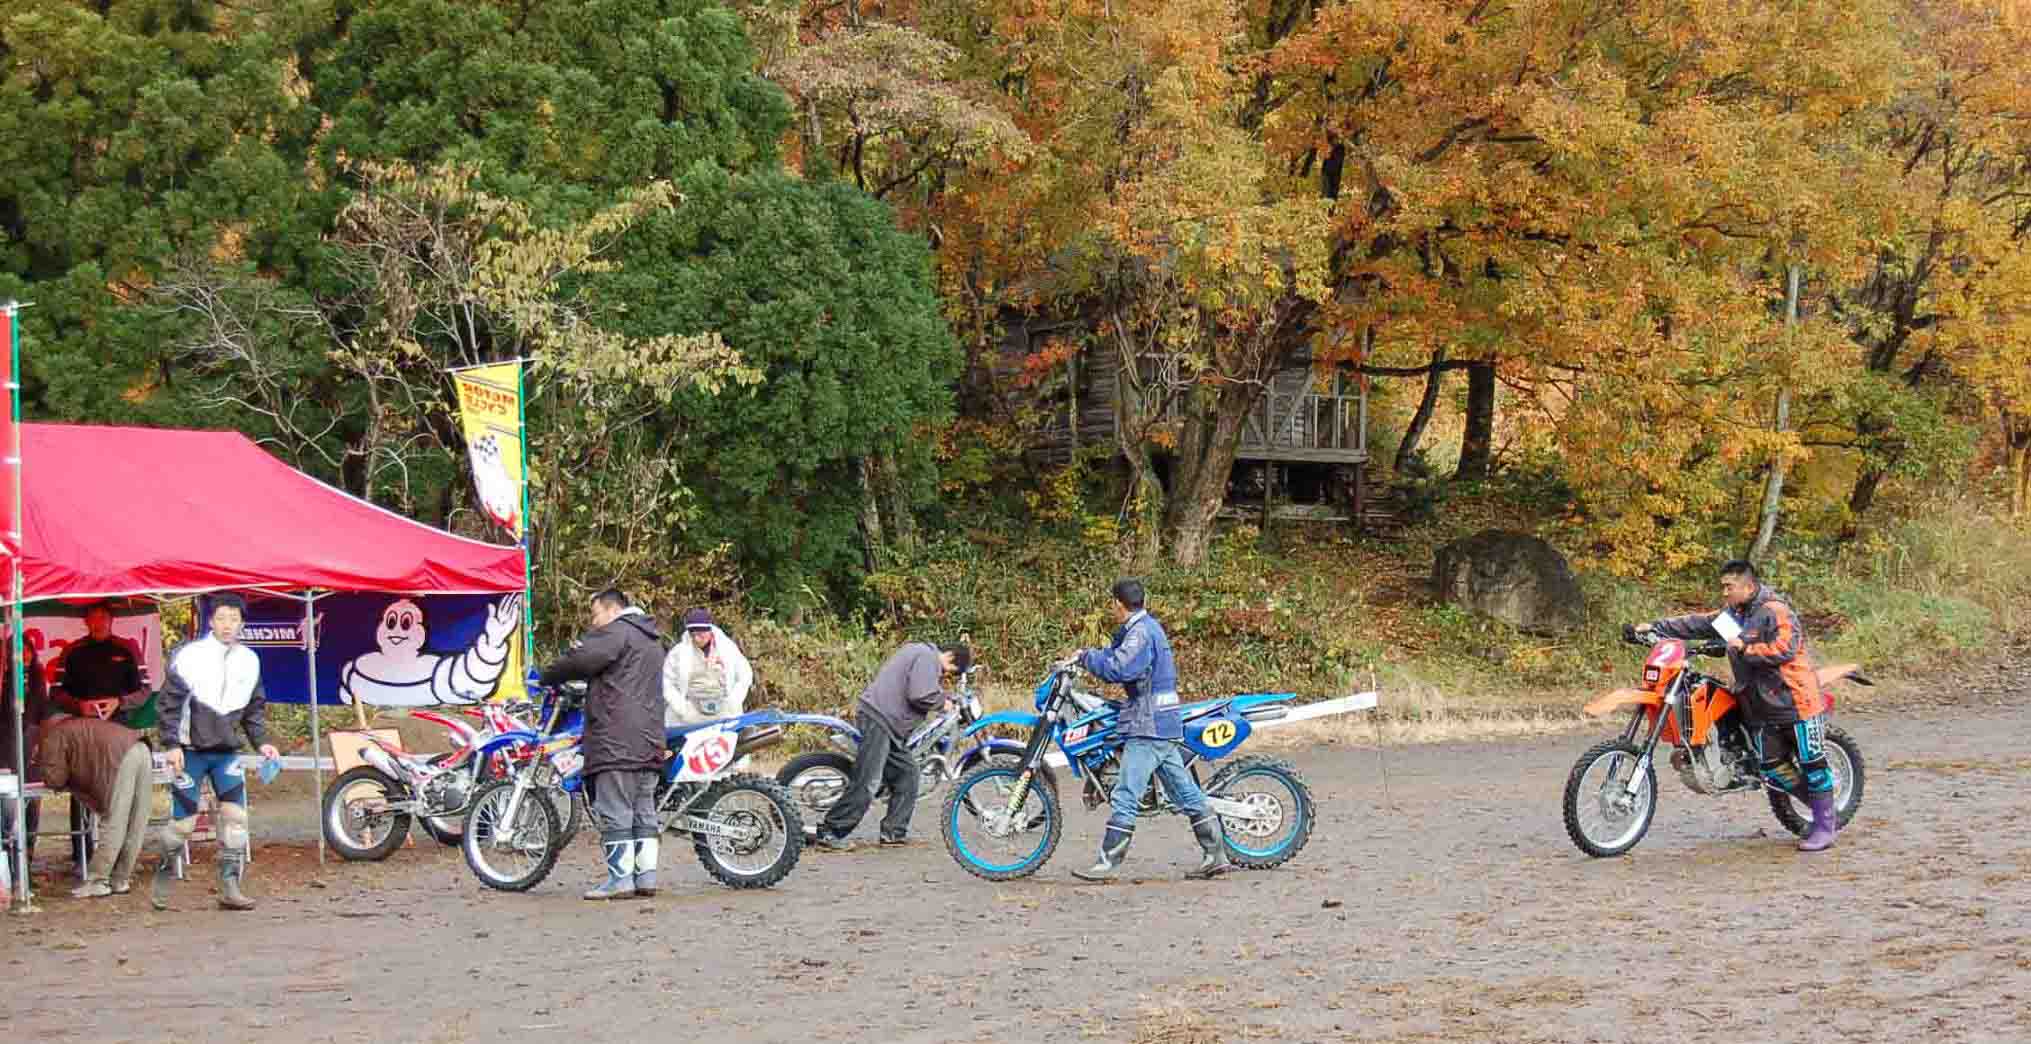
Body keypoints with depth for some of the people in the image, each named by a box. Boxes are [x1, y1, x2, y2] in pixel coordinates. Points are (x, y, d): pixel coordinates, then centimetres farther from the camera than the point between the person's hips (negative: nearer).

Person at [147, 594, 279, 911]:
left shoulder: (249, 660, 5)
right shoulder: (189, 655, -10)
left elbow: (255, 707, 16)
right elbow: (170, 702, -8)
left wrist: (261, 742, 5)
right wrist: (171, 744, -14)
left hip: (227, 752, 4)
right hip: (190, 751, -4)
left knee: (235, 815, -8)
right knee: (183, 821, -1)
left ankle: (230, 888, -3)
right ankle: (162, 879, 22)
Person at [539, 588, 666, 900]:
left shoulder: (616, 632, -5)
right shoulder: (652, 639, 24)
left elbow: (580, 660, -16)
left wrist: (546, 677, -2)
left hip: (617, 740, -9)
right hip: (650, 740, 9)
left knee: (615, 812, -8)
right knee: (644, 811, 9)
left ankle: (620, 878, -11)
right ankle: (646, 876, 7)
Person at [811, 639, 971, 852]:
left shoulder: (919, 652, 23)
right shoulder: (927, 657, -10)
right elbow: (921, 696, -20)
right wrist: (943, 699, -3)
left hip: (891, 726, 11)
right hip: (878, 720, -11)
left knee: (907, 775, 12)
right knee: (866, 783, -14)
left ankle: (894, 832, 15)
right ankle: (828, 832, -12)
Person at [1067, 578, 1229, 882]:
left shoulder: (1141, 632, -14)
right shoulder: (1148, 627, 17)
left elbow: (1119, 668, -26)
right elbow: (1117, 653, 25)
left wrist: (1087, 657, -13)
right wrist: (1085, 656, 11)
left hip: (1147, 726, -10)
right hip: (1166, 723, 10)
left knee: (1126, 795, -10)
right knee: (1186, 791, 10)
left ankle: (1108, 862, -10)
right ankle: (1216, 854, 11)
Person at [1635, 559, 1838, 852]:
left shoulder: (1775, 611, -14)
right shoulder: (1732, 615, 15)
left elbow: (1785, 649, -24)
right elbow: (1697, 624, 16)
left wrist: (1746, 649, -23)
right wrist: (1656, 627, 10)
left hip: (1794, 699, -9)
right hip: (1760, 706, 9)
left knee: (1812, 763, -3)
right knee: (1773, 768, 6)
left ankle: (1825, 826, 3)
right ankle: (1827, 812, 18)